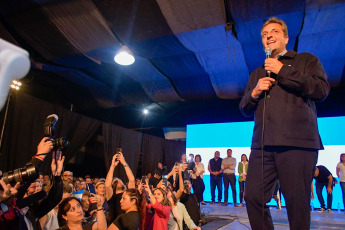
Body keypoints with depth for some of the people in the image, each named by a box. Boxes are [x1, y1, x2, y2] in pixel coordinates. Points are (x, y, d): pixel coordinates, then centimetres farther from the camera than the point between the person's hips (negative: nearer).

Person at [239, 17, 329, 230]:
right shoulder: (257, 73, 25)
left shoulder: (306, 60, 14)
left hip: (297, 142, -3)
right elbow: (245, 109, 23)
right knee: (253, 197, -2)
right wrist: (254, 92, 2)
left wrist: (283, 71, -3)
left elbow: (322, 90, -4)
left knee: (298, 203, -1)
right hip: (263, 144, 4)